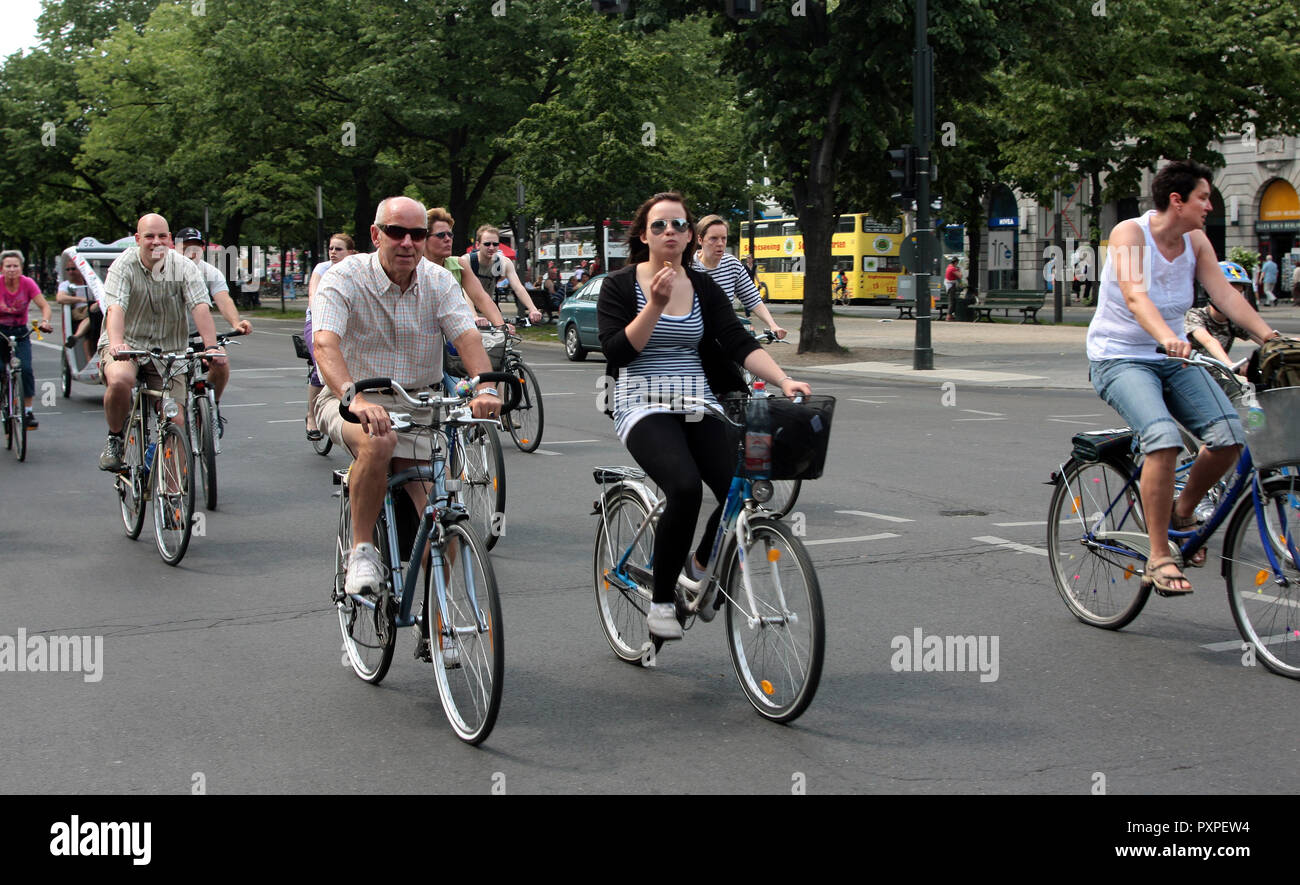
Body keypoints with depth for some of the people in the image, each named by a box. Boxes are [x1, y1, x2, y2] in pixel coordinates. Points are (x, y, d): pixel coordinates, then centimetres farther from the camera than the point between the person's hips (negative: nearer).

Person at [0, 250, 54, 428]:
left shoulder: (28, 283, -9)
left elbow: (44, 306, -11)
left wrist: (45, 321, -31)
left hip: (21, 332, 0)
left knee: (26, 369, -16)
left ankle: (28, 411, -8)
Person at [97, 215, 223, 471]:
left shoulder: (183, 267, -4)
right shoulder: (124, 265, -10)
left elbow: (200, 306, -16)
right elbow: (115, 307, -24)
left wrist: (211, 345, -32)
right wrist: (116, 342, -43)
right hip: (126, 344, -2)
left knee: (176, 421, -10)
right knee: (119, 381, -35)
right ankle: (114, 439, -8)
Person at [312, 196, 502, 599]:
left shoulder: (439, 282, -1)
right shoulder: (345, 279, -13)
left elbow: (468, 337, -15)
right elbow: (325, 344, -28)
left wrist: (485, 389, -36)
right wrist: (355, 399, -47)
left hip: (418, 403, 3)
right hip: (353, 399, -3)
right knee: (378, 442, -37)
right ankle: (362, 551, -20)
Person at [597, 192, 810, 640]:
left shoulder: (704, 286, 11)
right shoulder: (620, 285, 1)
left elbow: (739, 342, -1)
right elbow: (618, 351, -10)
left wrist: (784, 379, -16)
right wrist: (657, 304, -18)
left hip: (699, 406, 4)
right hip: (644, 406, -4)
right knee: (685, 488, -31)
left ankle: (701, 567, 13)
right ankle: (660, 602, -12)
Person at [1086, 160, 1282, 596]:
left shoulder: (1196, 241, 3)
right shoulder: (1129, 234, -15)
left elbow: (1224, 293, -5)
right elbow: (1135, 297, -31)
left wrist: (1268, 335, -20)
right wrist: (1168, 338, -49)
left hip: (1174, 359, 6)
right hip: (1119, 358, -6)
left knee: (1228, 436, -15)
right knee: (1164, 440, -30)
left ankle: (1183, 510, 13)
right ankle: (1159, 558, -21)